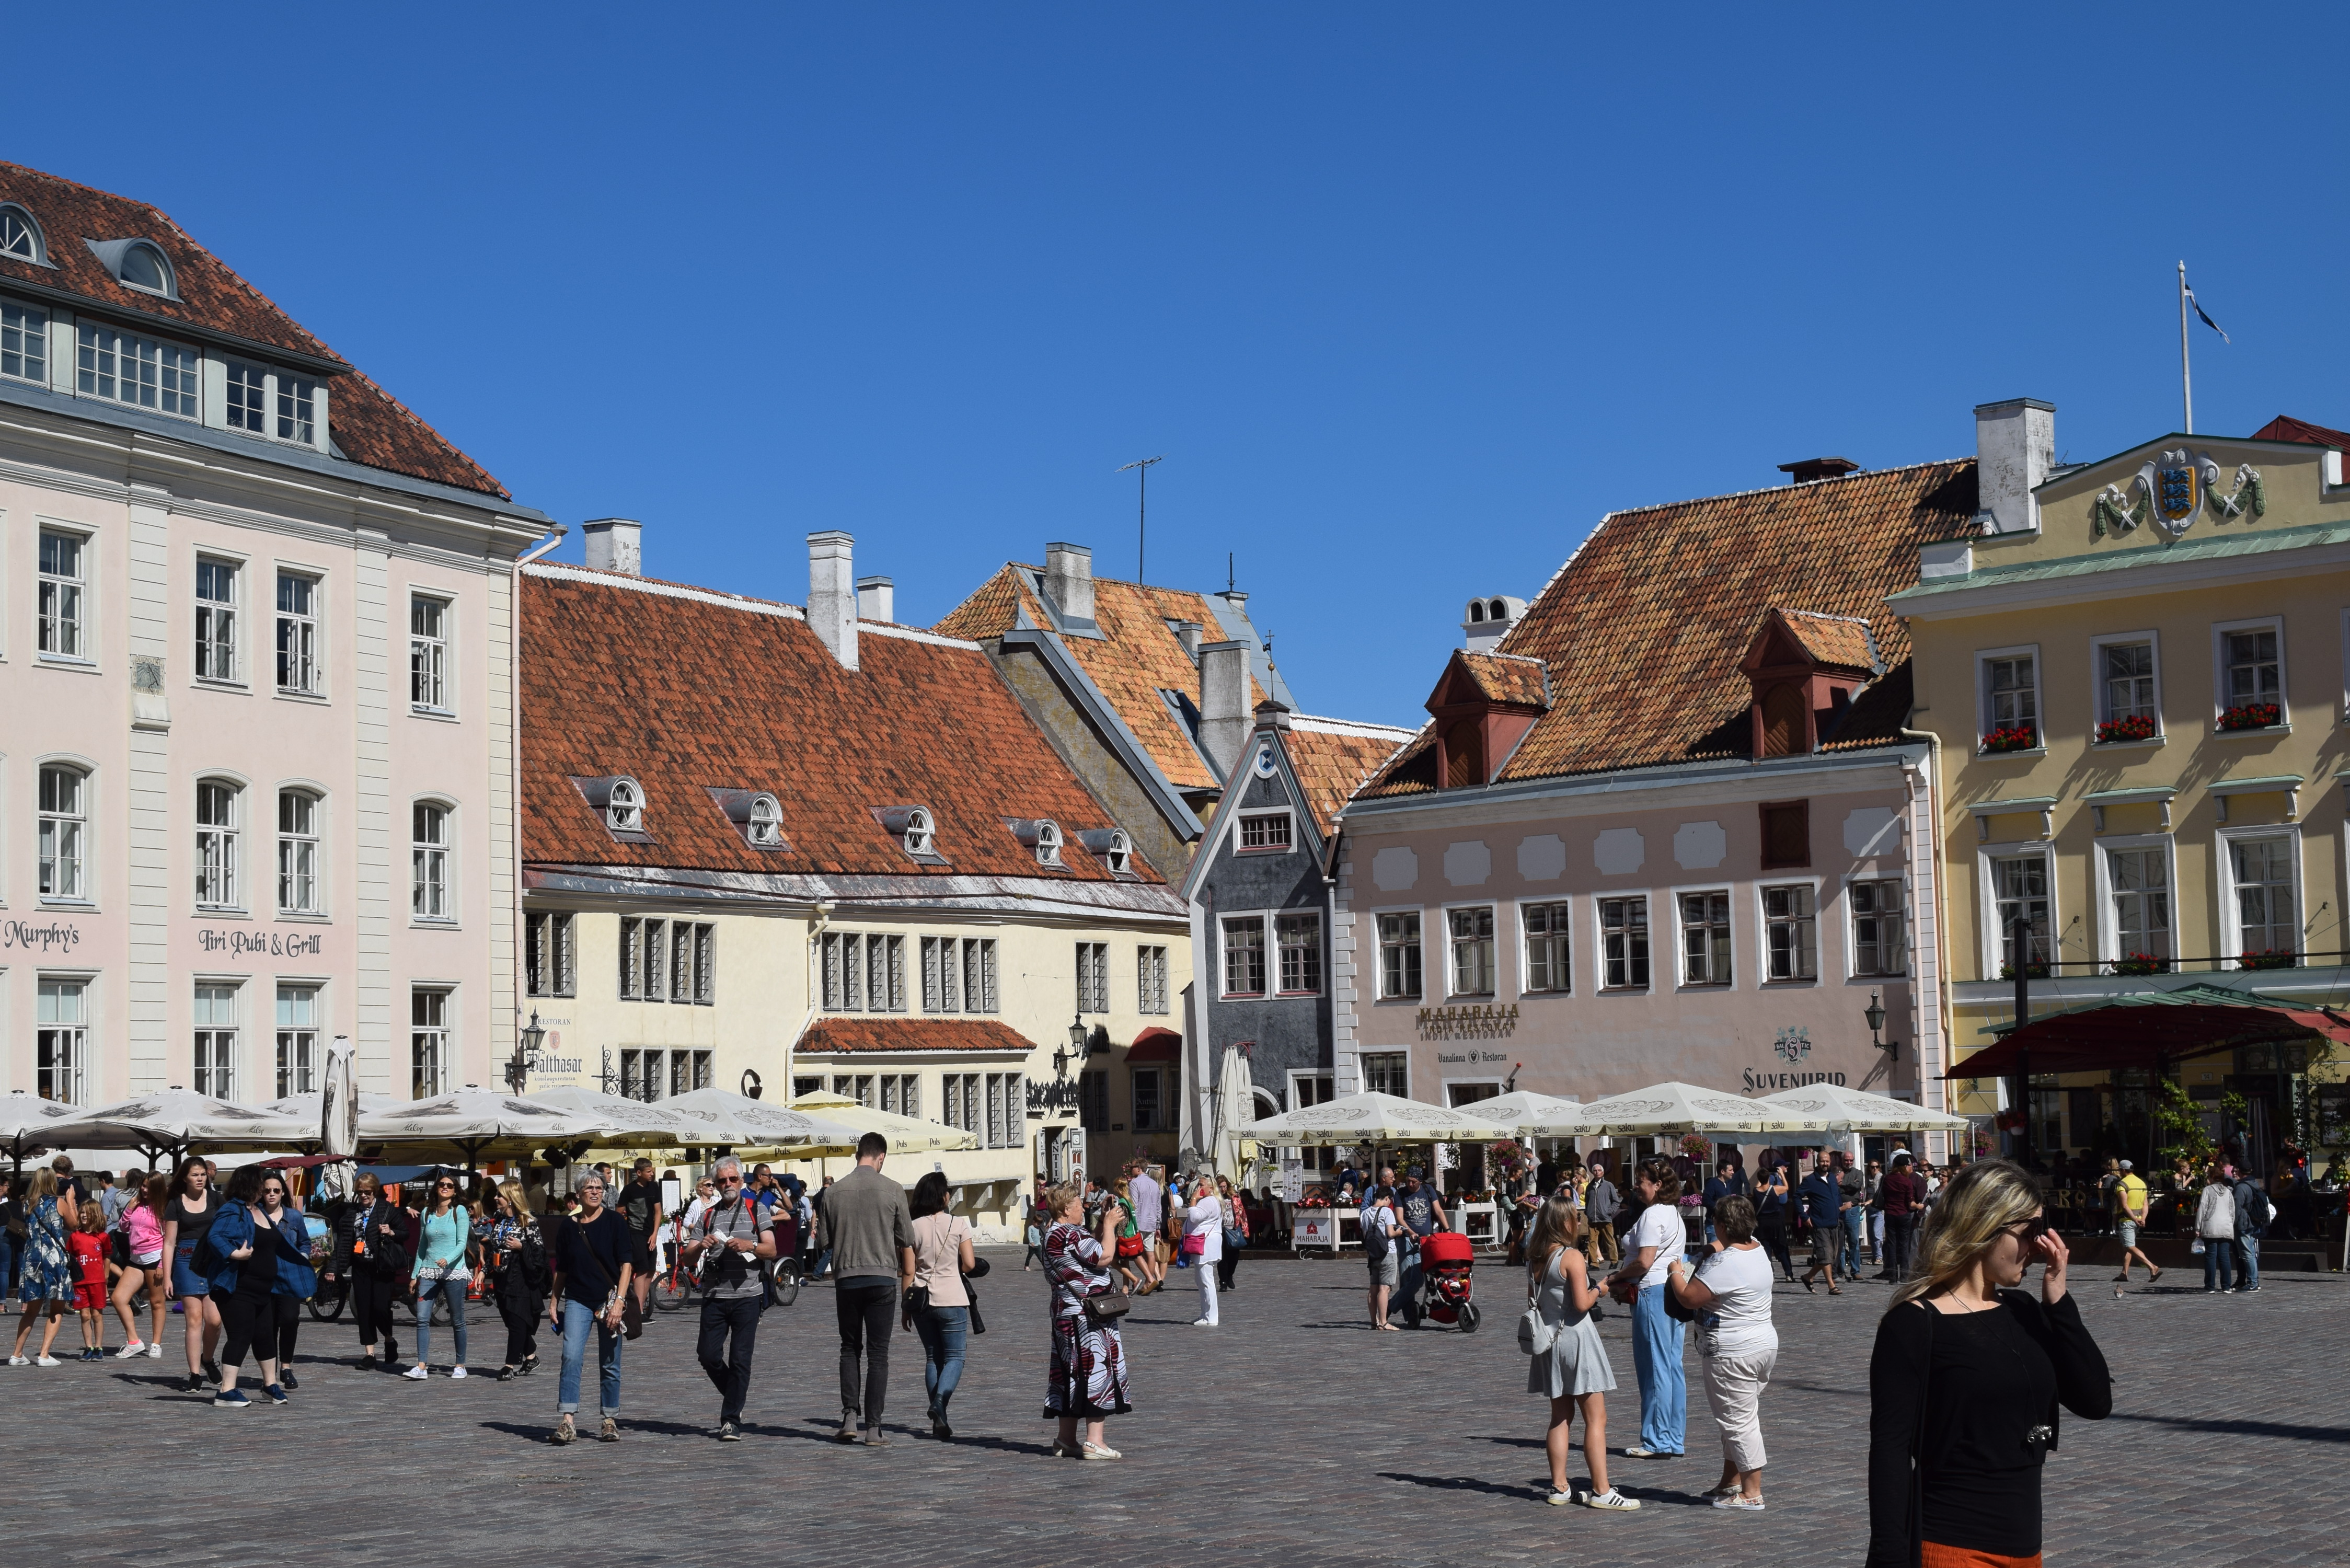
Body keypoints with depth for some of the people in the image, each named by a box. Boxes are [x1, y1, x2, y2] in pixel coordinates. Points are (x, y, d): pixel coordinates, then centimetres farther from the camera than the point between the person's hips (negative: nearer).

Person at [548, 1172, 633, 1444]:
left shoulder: (615, 1222, -1)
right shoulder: (569, 1227, 8)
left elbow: (626, 1264, -4)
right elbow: (562, 1270, 17)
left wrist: (619, 1300, -13)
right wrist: (554, 1301, 10)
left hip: (608, 1300, -1)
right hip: (577, 1301, 2)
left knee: (610, 1365, 5)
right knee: (571, 1357, -14)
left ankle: (610, 1421, 16)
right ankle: (567, 1421, -16)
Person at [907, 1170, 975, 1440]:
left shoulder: (914, 1227, -1)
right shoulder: (958, 1224, -6)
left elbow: (909, 1269, 2)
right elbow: (970, 1264, -5)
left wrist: (907, 1306, 8)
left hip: (921, 1299, 3)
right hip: (951, 1299, -3)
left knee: (932, 1357, 13)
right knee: (955, 1357, 5)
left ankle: (939, 1422, 9)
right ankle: (940, 1401, -21)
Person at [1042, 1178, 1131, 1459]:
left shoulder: (1053, 1234, 15)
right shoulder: (1069, 1235, -18)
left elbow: (1090, 1252, 22)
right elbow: (1103, 1257, -19)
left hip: (1068, 1314, 11)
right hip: (1087, 1317, -10)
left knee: (1071, 1373, 13)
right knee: (1097, 1369, -8)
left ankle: (1066, 1441, 18)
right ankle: (1095, 1443, -10)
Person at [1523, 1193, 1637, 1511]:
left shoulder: (1535, 1258, 7)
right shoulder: (1572, 1257, -15)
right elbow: (1582, 1304, -20)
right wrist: (1598, 1291, -2)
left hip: (1549, 1340, 8)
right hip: (1576, 1339, -8)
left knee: (1561, 1416, 14)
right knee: (1596, 1419, -4)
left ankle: (1559, 1487, 16)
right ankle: (1601, 1491, -5)